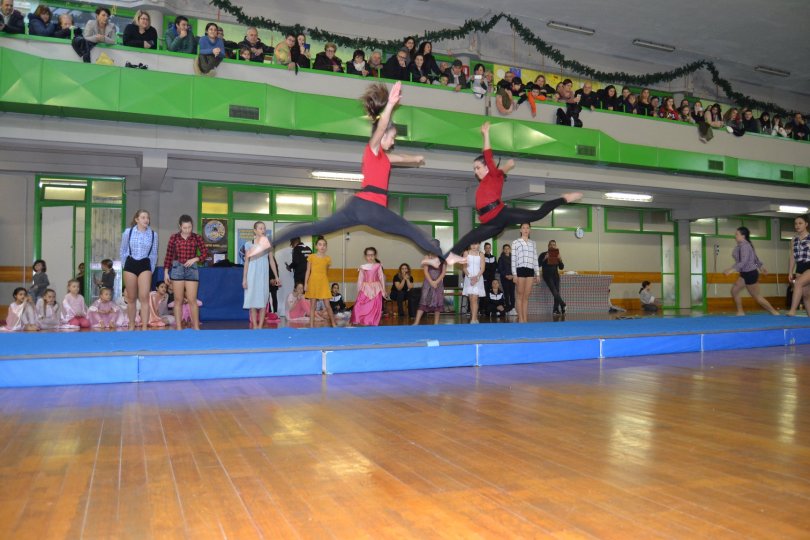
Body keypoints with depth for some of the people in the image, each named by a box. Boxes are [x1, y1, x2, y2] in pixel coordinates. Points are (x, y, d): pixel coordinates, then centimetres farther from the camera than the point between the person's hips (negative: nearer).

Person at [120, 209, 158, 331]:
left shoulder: (153, 234, 1)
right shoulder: (128, 232, -1)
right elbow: (123, 250, 10)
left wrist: (151, 269, 6)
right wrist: (126, 265, 7)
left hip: (145, 265, 0)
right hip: (130, 265, 0)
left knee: (144, 297, -11)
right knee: (131, 298, 7)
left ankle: (144, 328, -11)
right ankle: (132, 326, 18)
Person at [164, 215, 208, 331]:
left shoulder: (197, 237, 2)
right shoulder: (174, 237, 2)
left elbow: (205, 253, 3)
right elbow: (168, 256, 5)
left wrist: (194, 259, -14)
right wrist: (166, 272, 2)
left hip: (191, 269, 0)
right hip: (177, 269, 0)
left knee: (192, 300, -3)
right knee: (178, 300, 3)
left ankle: (196, 327, 5)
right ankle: (179, 327, 9)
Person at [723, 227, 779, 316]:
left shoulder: (744, 246, -21)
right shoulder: (741, 245, 9)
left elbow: (744, 262, -29)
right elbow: (755, 257, 19)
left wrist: (732, 269, -37)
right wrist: (761, 266, 29)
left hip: (750, 274, -10)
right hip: (745, 273, 10)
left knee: (756, 296, 1)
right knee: (734, 290, 5)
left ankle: (774, 312, 14)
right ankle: (740, 312, 11)